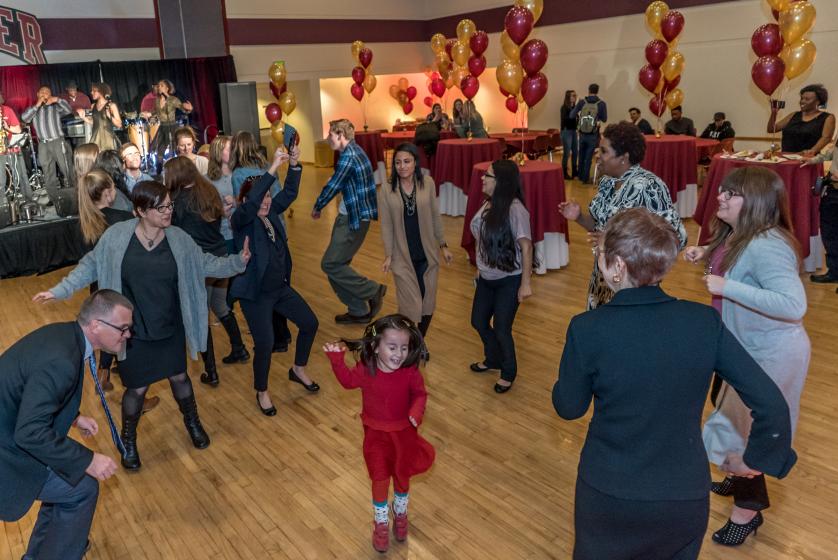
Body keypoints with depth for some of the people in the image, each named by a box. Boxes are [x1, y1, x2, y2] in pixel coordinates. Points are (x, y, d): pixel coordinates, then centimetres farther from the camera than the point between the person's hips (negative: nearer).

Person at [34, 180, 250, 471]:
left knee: (179, 376, 17)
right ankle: (128, 440, 35)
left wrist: (238, 261, -15)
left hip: (171, 328, 2)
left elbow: (205, 263, -1)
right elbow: (91, 265, -1)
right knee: (137, 387, 8)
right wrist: (60, 289, -6)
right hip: (133, 331, -2)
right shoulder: (116, 235, -13)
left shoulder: (178, 238, -7)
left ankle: (192, 423, 44)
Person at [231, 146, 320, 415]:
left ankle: (298, 370, 35)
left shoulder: (272, 212, 4)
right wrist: (273, 167, -39)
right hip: (255, 294, -7)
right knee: (265, 344, -8)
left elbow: (289, 193, -3)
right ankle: (262, 392, 19)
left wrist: (294, 165, -20)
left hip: (281, 287, 7)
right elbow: (251, 203, -35)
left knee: (310, 323, 12)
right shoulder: (241, 219, -15)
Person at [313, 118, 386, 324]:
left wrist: (317, 207, 1)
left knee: (330, 264, -6)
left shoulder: (349, 157, -18)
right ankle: (359, 311, 20)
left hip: (354, 220, -10)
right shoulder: (354, 151, 13)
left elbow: (333, 186, -14)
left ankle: (373, 291, 5)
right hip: (348, 216, 10)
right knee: (337, 265, 12)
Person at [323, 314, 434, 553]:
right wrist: (337, 359, -18)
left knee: (402, 477, 19)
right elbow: (348, 381, -3)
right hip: (376, 434, 0)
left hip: (404, 432, 1)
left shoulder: (411, 372, -22)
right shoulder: (366, 370, -20)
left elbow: (420, 394, -11)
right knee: (380, 479, 6)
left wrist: (417, 411, -31)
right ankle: (381, 523, 33)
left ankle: (400, 515, 49)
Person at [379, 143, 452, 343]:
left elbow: (435, 216, 4)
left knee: (427, 305, 11)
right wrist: (388, 255, -5)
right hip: (403, 257, -2)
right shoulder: (386, 191, -6)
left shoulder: (428, 183, -4)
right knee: (411, 307, -2)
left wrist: (443, 245, 6)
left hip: (427, 255, 2)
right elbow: (386, 226, -3)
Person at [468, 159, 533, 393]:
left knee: (501, 328, 2)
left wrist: (525, 283, -20)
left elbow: (526, 246, -21)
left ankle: (509, 373, 29)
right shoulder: (488, 204, 0)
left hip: (509, 280, -8)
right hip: (486, 279, 8)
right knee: (478, 321, 18)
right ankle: (493, 359, 45)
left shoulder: (515, 209, -22)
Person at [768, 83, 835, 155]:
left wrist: (812, 151, -29)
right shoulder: (794, 115, 17)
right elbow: (771, 130, 16)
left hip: (806, 158, -4)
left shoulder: (828, 118, 5)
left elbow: (826, 138, -11)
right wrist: (774, 113, 0)